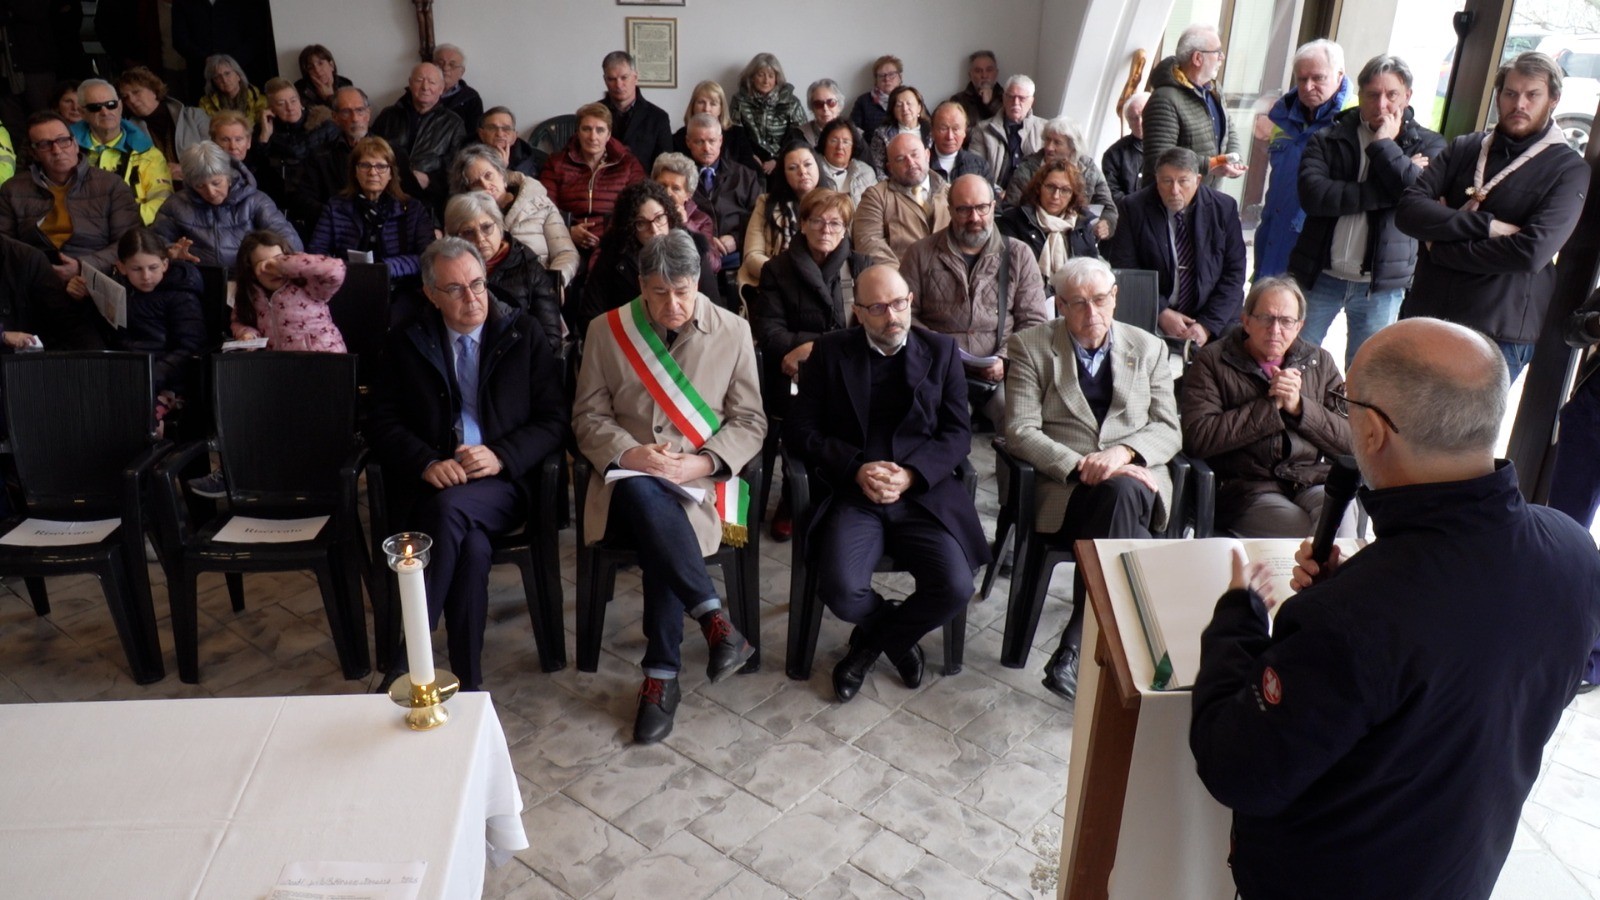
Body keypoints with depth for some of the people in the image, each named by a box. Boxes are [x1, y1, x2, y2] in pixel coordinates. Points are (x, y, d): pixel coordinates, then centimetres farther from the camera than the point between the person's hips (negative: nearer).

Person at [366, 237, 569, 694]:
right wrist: (427, 463, -15)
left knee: (450, 507, -36)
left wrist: (500, 456, -15)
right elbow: (383, 424, 7)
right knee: (472, 545, -34)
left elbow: (554, 420, 3)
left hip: (503, 482, -1)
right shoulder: (405, 343, 12)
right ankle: (468, 683, -25)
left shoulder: (524, 334, 9)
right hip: (429, 484, 1)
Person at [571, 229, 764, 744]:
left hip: (700, 476, 0)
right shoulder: (607, 331, 6)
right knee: (645, 497, -37)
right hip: (630, 474, 1)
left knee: (658, 532, -34)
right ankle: (714, 620, -30)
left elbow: (749, 421, 5)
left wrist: (703, 462, -14)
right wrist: (630, 453, -14)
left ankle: (662, 676, -21)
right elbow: (589, 416, 7)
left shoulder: (733, 332, 4)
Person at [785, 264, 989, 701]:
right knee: (841, 590, -26)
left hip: (924, 492, 1)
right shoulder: (830, 351, 6)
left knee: (955, 588, -21)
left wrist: (911, 475, -14)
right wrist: (856, 468, -13)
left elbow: (958, 434, 3)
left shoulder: (941, 350, 8)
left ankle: (869, 646, 10)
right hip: (852, 492, -1)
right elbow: (799, 430, 2)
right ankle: (897, 635, 12)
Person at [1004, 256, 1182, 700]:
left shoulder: (1149, 348, 16)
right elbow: (1020, 431, -3)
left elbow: (1168, 429, 8)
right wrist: (1081, 467, -17)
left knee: (1122, 492, -36)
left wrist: (1123, 451, -14)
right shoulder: (1030, 346, 7)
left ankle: (1075, 650, -30)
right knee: (1120, 494, -36)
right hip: (1062, 484, -2)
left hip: (1135, 478, 2)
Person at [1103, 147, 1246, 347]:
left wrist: (1208, 325, -11)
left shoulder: (1224, 208, 1)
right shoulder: (1133, 208, -2)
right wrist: (1160, 313, -13)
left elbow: (1234, 273, 1)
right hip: (1151, 321, -1)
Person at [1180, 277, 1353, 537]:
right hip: (1244, 484, -3)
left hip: (1314, 482, 3)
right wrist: (1270, 405, -8)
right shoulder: (1212, 361, 6)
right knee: (1304, 530, -28)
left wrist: (1299, 406, -7)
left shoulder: (1320, 362, 17)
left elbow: (1351, 440, 7)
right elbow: (1197, 438, -10)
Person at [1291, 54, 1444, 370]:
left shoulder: (1428, 145, 5)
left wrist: (1384, 144, -10)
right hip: (1320, 277, 0)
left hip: (1381, 286, 0)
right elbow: (1313, 195, -15)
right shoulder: (1328, 139, 3)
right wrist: (1387, 193, -17)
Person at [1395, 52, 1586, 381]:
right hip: (1423, 317, 4)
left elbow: (1531, 252, -16)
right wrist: (1486, 225, -17)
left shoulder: (1569, 170, -1)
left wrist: (1439, 247, -10)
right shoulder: (1464, 148, 10)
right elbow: (1408, 210, -6)